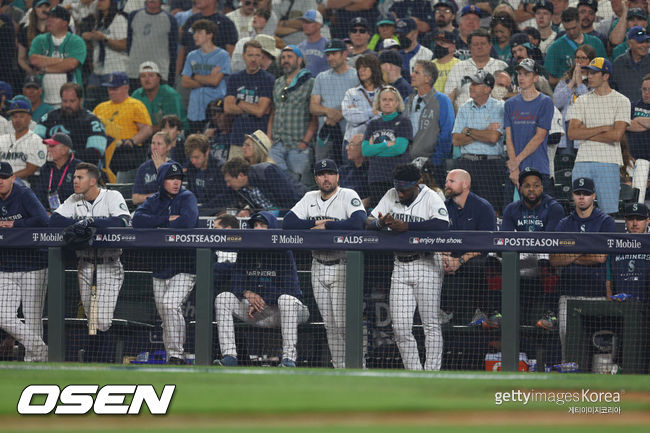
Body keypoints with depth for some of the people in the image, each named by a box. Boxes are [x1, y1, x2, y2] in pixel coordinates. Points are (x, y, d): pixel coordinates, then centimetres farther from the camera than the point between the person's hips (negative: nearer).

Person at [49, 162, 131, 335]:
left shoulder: (112, 196, -5)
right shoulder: (75, 200, 9)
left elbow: (122, 222, -21)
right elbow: (54, 220, -3)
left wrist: (91, 221, -21)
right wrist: (79, 222, -17)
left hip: (109, 267, -5)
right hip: (85, 267, 5)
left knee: (103, 322, -14)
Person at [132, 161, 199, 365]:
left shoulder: (187, 198, -2)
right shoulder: (154, 201, 11)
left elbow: (187, 222, -21)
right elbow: (138, 220, -7)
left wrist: (159, 226, -9)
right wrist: (167, 219, -15)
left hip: (183, 266, -5)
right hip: (160, 267, 5)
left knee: (170, 304, -21)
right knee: (164, 313, 6)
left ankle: (176, 354, -16)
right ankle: (174, 355, 15)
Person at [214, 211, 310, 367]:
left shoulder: (283, 253, -10)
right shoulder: (245, 253, 5)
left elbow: (288, 288, -18)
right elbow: (236, 285, 2)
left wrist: (261, 303, -23)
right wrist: (248, 293, -22)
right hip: (259, 313, 5)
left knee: (286, 299, -39)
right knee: (223, 298, -12)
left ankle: (289, 358, -41)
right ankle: (229, 355, -23)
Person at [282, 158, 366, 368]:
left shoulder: (348, 196, -6)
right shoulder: (310, 198, 11)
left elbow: (358, 222, -25)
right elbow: (288, 222, 2)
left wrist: (326, 226, -17)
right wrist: (314, 224, -12)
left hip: (343, 266, -6)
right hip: (319, 268, 6)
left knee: (344, 322, -12)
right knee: (330, 324, 7)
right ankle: (339, 368, 11)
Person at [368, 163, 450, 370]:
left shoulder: (431, 198, -8)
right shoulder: (391, 196, 8)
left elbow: (442, 225, -26)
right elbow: (369, 223, 7)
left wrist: (407, 226, -28)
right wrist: (381, 223, -17)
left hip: (426, 266, -5)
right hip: (400, 266, 5)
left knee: (431, 324, -4)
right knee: (400, 327, 0)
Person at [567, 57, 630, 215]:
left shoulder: (621, 101, 2)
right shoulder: (582, 101, 12)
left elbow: (616, 135, -10)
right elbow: (572, 133, 0)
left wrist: (585, 133, -4)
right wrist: (603, 128, -6)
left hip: (609, 162, -3)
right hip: (583, 161, 3)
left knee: (609, 211, -6)